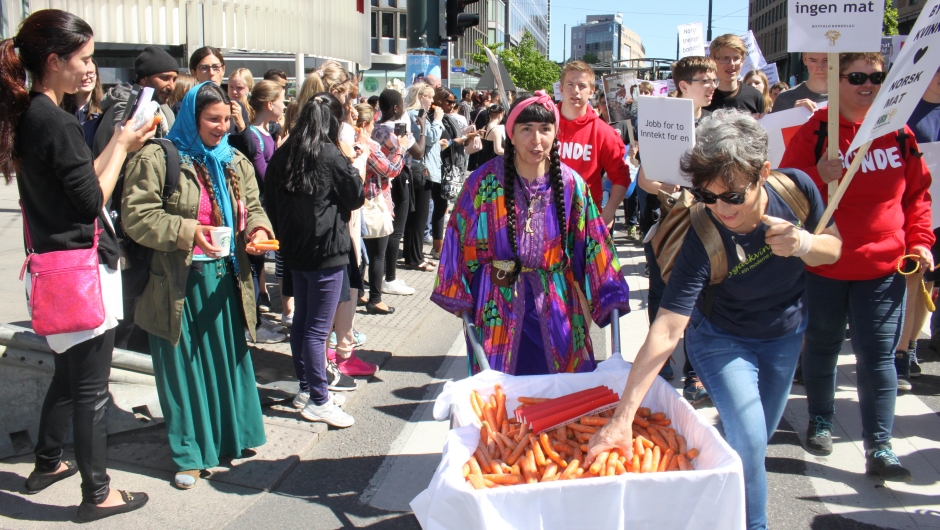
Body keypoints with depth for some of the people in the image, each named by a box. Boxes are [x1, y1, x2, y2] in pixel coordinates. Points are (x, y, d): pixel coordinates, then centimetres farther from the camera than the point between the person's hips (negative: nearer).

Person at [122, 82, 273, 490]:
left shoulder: (235, 162, 10)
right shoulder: (157, 159, -9)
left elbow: (253, 207, 15)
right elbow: (136, 215, -14)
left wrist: (258, 229, -7)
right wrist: (185, 231, -25)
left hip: (226, 278, 5)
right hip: (179, 283, -5)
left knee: (229, 359, 13)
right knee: (184, 366, 4)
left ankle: (233, 436, 30)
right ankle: (190, 453, 17)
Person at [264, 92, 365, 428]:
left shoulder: (282, 155, 6)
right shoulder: (330, 155, -14)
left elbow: (271, 201, 11)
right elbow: (356, 198, -7)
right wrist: (349, 162, 4)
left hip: (295, 250, 8)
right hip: (325, 252, -7)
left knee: (301, 322, 16)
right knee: (318, 329, -3)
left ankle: (306, 388, 28)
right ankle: (318, 401, 4)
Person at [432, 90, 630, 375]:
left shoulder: (570, 184, 0)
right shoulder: (485, 181, -6)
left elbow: (591, 243, 4)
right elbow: (461, 239, -2)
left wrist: (607, 296, 1)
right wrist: (458, 297, -4)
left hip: (554, 303, 2)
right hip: (498, 304, -1)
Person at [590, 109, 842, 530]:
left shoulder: (796, 188, -25)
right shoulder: (702, 238, -35)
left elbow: (834, 247, -6)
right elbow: (667, 328, -39)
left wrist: (805, 244, -32)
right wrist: (623, 418, -45)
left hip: (785, 333, 4)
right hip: (722, 337, -4)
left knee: (755, 441, 15)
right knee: (748, 444, -16)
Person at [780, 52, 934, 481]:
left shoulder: (899, 133, 4)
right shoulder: (812, 133, -5)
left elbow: (917, 192, 12)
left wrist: (919, 240, 2)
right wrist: (819, 178, -25)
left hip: (883, 267, 2)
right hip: (823, 265, -1)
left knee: (878, 356, 1)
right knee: (822, 346, 14)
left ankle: (879, 448, 6)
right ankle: (820, 421, 34)